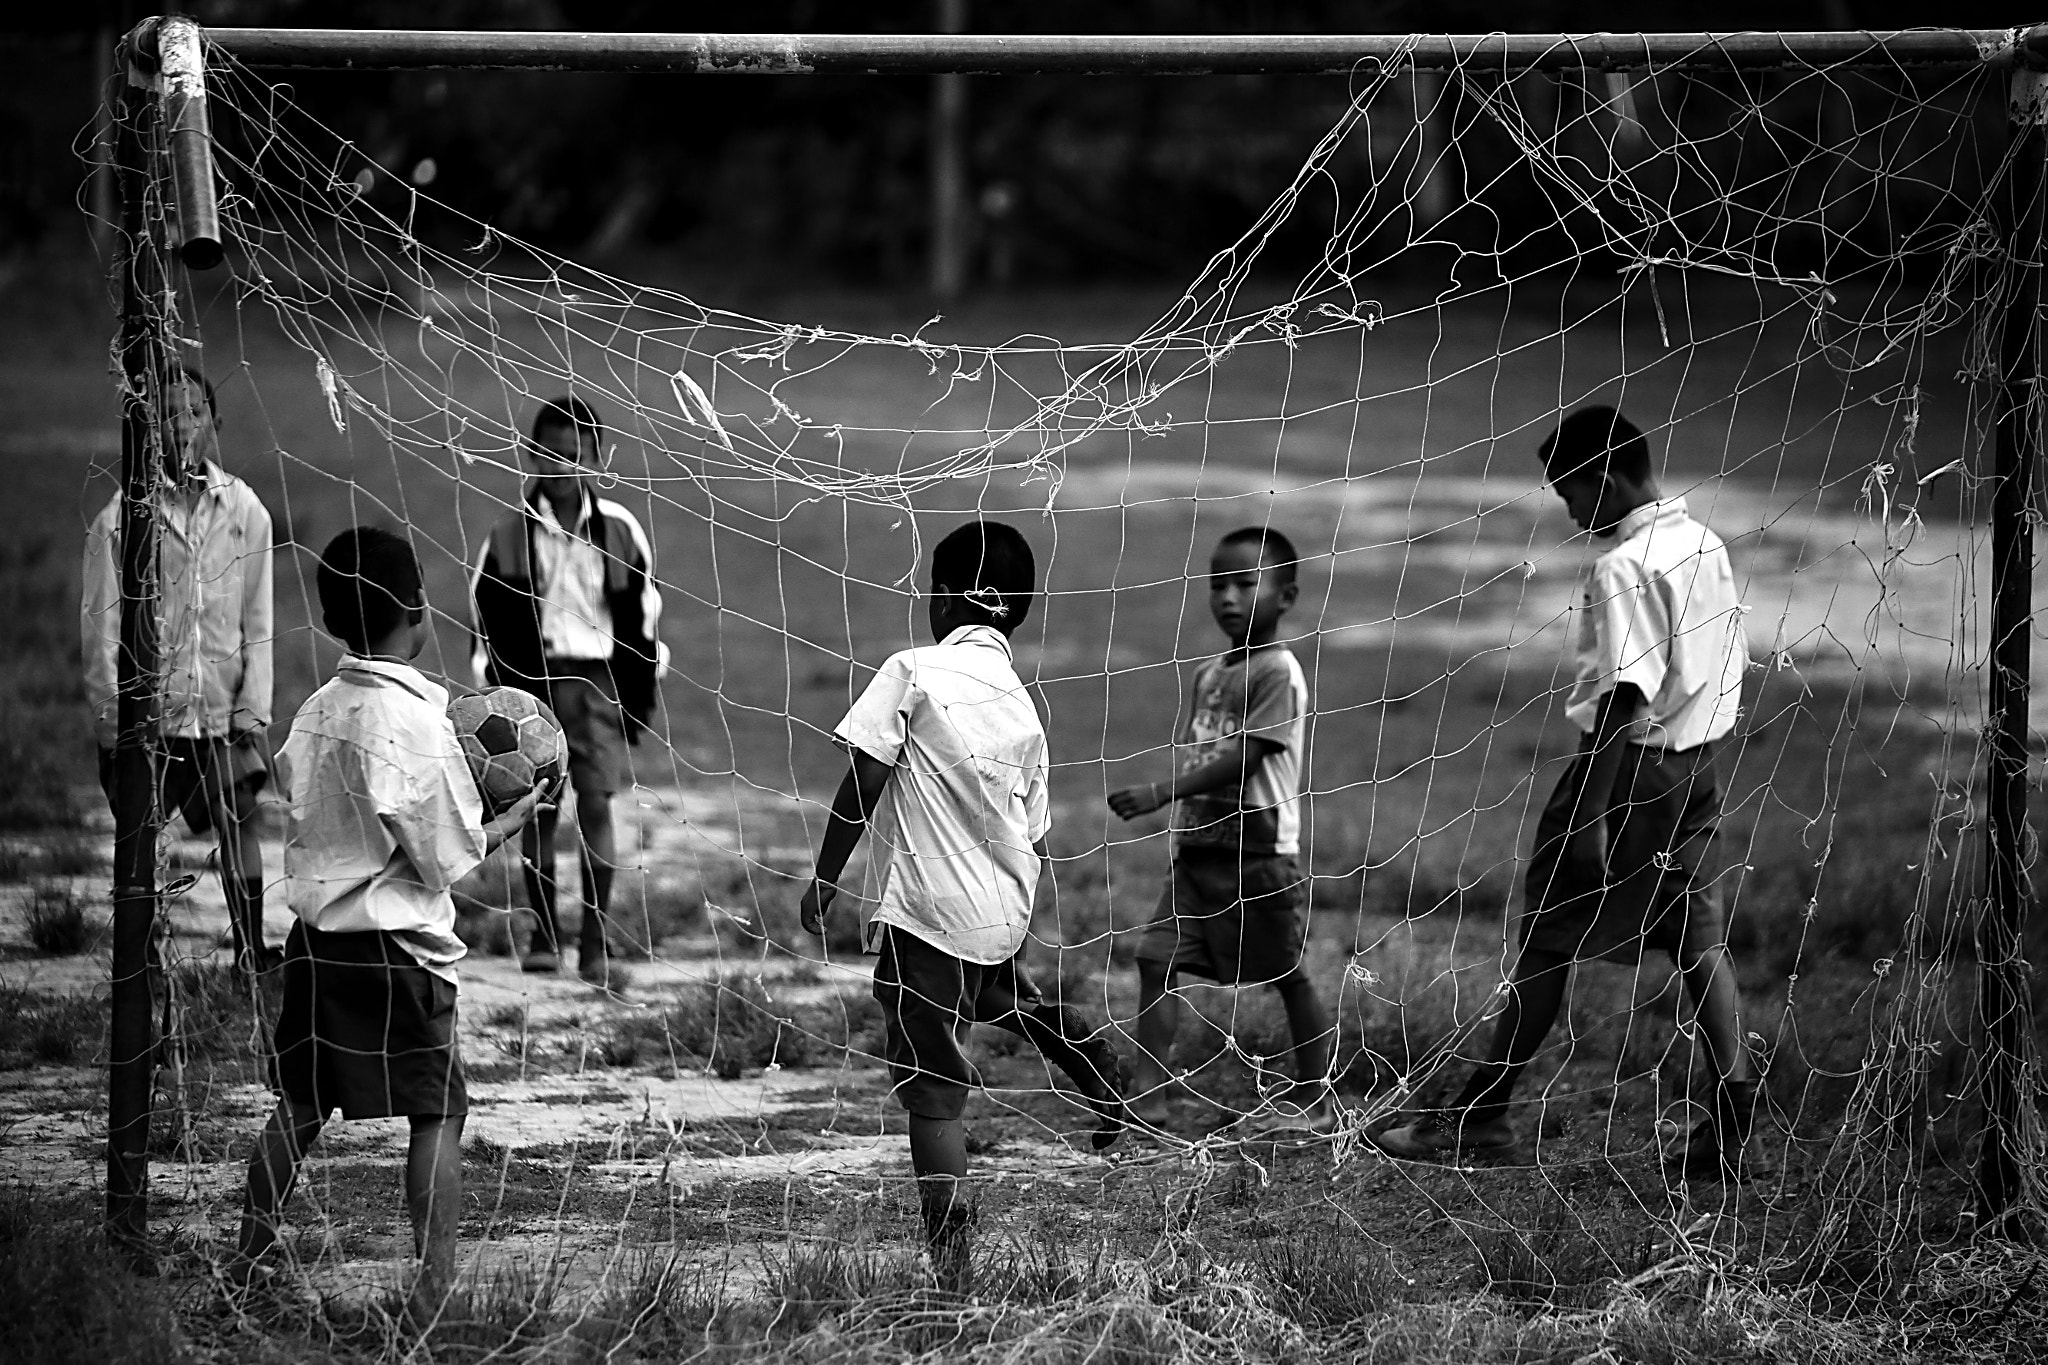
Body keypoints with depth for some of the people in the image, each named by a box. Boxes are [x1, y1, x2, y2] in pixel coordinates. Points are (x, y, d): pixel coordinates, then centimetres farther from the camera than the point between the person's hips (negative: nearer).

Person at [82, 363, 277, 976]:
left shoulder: (245, 511, 3)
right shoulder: (120, 519, -4)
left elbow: (257, 626, 6)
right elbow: (100, 629, -2)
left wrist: (252, 714, -1)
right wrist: (114, 721, -6)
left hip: (222, 712, 2)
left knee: (238, 817, -5)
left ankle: (250, 946, 2)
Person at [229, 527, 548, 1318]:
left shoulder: (315, 713, 4)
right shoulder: (414, 720, -16)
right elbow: (448, 861, -12)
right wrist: (513, 819, 5)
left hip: (315, 937, 7)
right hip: (396, 948, -7)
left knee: (300, 1104, 17)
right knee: (439, 1112, 0)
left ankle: (246, 1264, 24)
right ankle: (435, 1285, -5)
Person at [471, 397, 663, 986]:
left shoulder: (618, 529, 1)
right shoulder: (513, 530, 1)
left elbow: (642, 612, 8)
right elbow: (489, 613, 6)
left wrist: (640, 694, 6)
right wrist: (498, 687, 1)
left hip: (598, 678, -1)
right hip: (531, 677, 1)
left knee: (595, 804, -9)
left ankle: (595, 942, -6)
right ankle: (544, 933, 14)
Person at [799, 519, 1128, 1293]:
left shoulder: (913, 672, -7)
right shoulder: (1023, 706, 10)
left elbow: (863, 782, -11)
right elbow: (1036, 837, 15)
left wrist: (823, 880, -2)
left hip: (926, 911, -6)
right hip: (1006, 914, 6)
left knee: (932, 1093, -4)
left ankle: (950, 1267, -7)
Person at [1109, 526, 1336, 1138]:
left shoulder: (1277, 672, -12)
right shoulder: (1208, 675, 13)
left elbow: (1242, 758, -20)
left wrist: (1159, 793, -25)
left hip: (1259, 852, -7)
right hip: (1198, 848, 7)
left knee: (1289, 977, 5)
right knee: (1156, 958, -6)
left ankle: (1313, 1102, 18)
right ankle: (1150, 1094, -9)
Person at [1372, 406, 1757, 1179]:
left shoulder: (1624, 568, -19)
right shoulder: (1705, 546, 8)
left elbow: (1625, 696, -23)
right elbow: (1726, 669, 13)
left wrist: (1590, 814, -23)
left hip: (1626, 764, -8)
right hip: (1692, 766, 8)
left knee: (1549, 939, 1)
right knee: (1697, 937, 8)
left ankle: (1482, 1113, 8)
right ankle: (1731, 1121, 2)